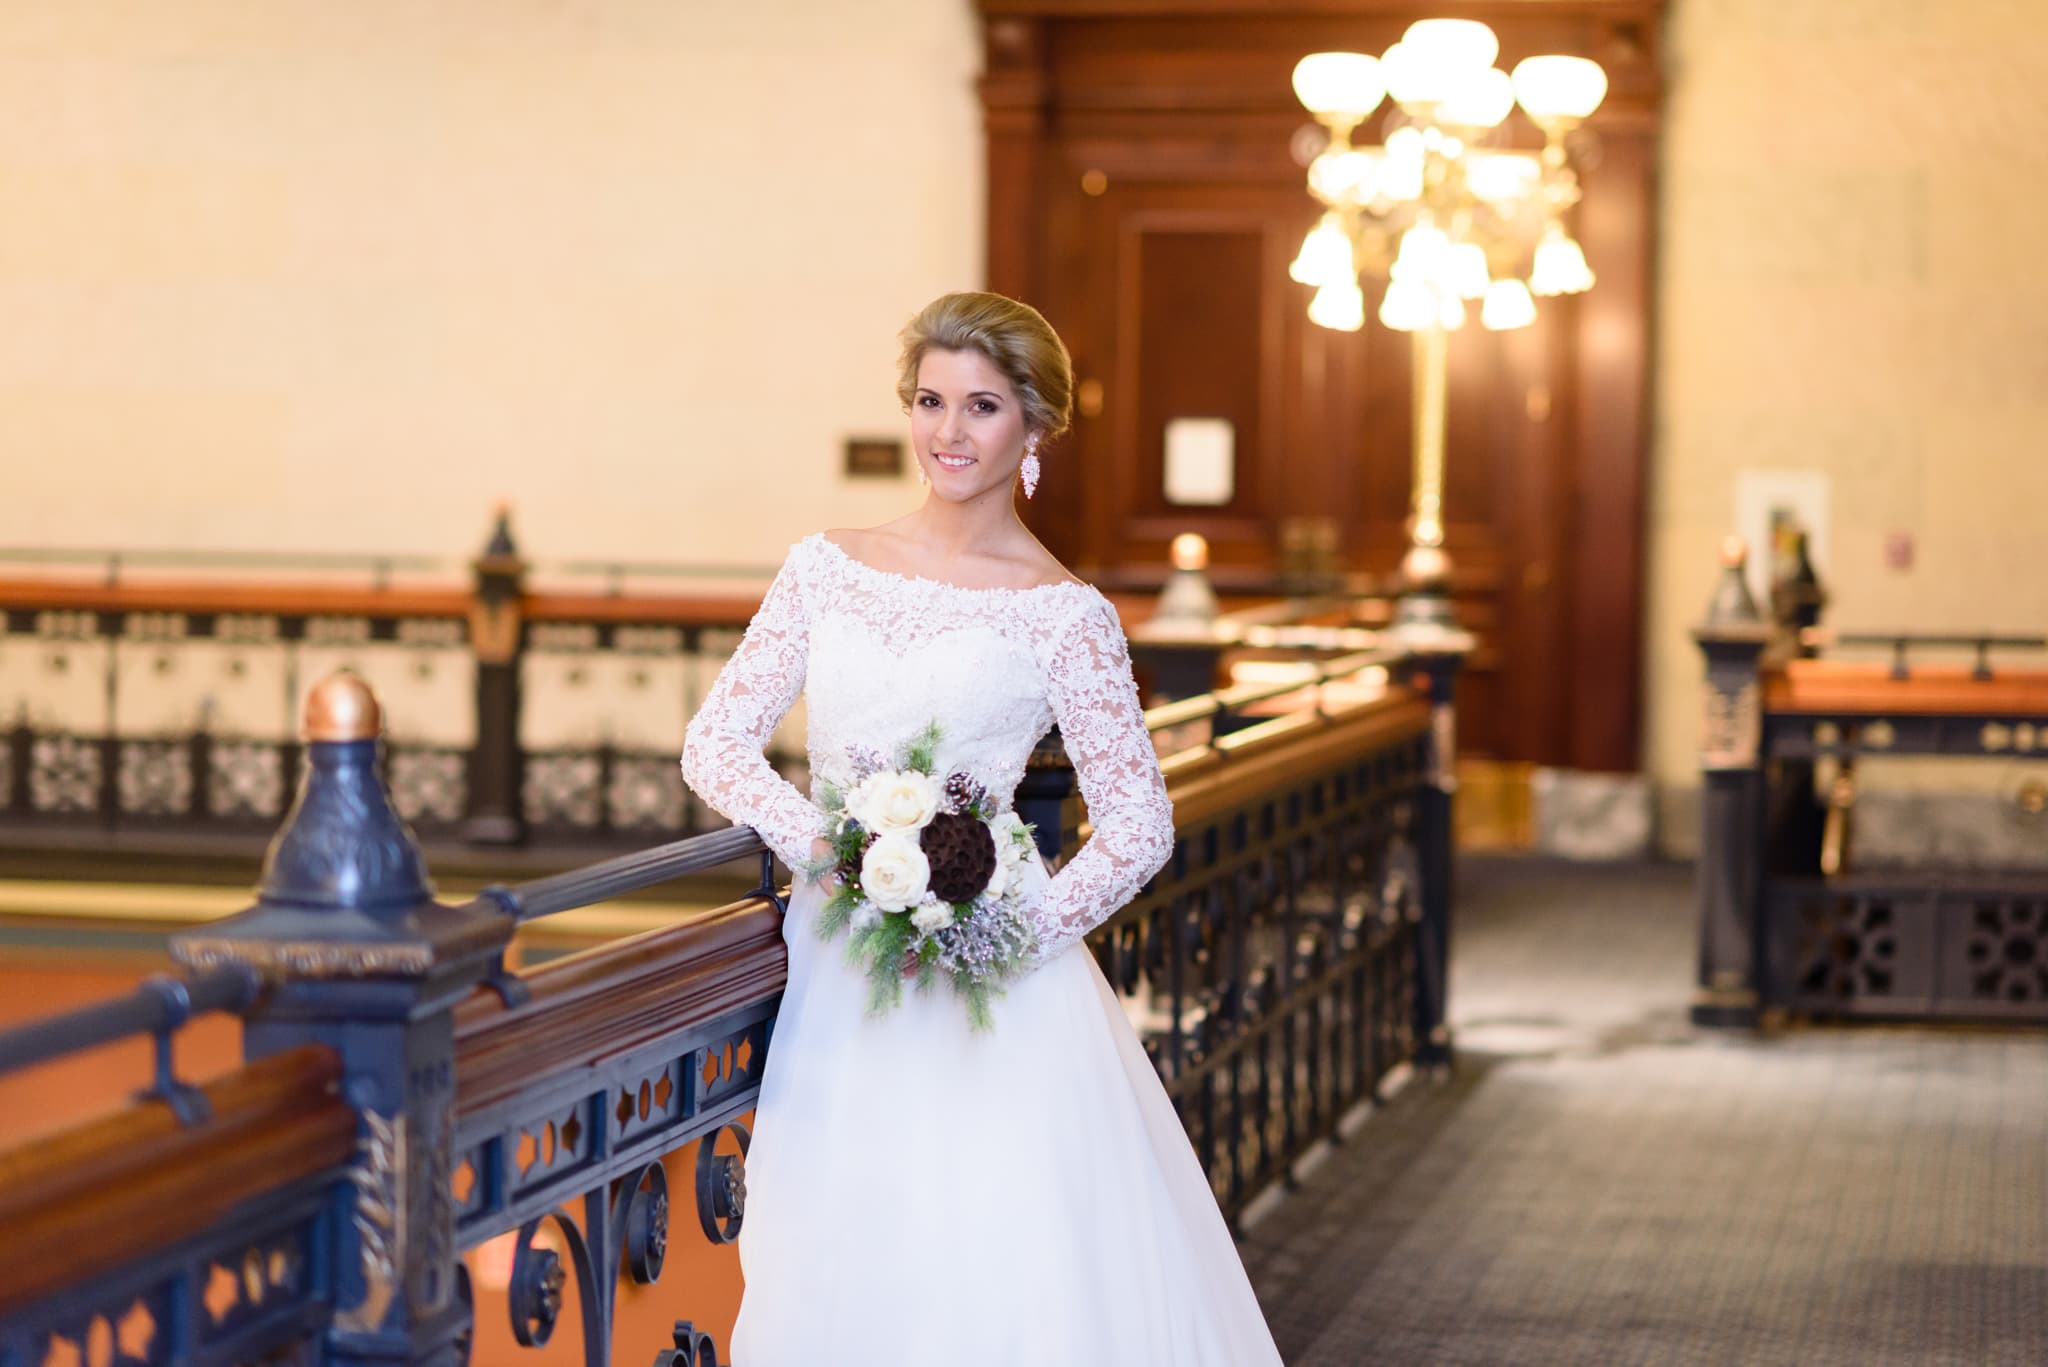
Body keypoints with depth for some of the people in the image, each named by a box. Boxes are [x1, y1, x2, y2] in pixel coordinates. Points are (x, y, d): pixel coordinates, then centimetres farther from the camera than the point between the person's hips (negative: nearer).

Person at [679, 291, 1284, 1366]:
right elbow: (715, 740, 4)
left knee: (1004, 1262, -5)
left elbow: (1140, 826, -2)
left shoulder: (1063, 616, -3)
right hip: (835, 973, 3)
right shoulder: (826, 570, 7)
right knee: (837, 1274, 5)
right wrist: (824, 842, -12)